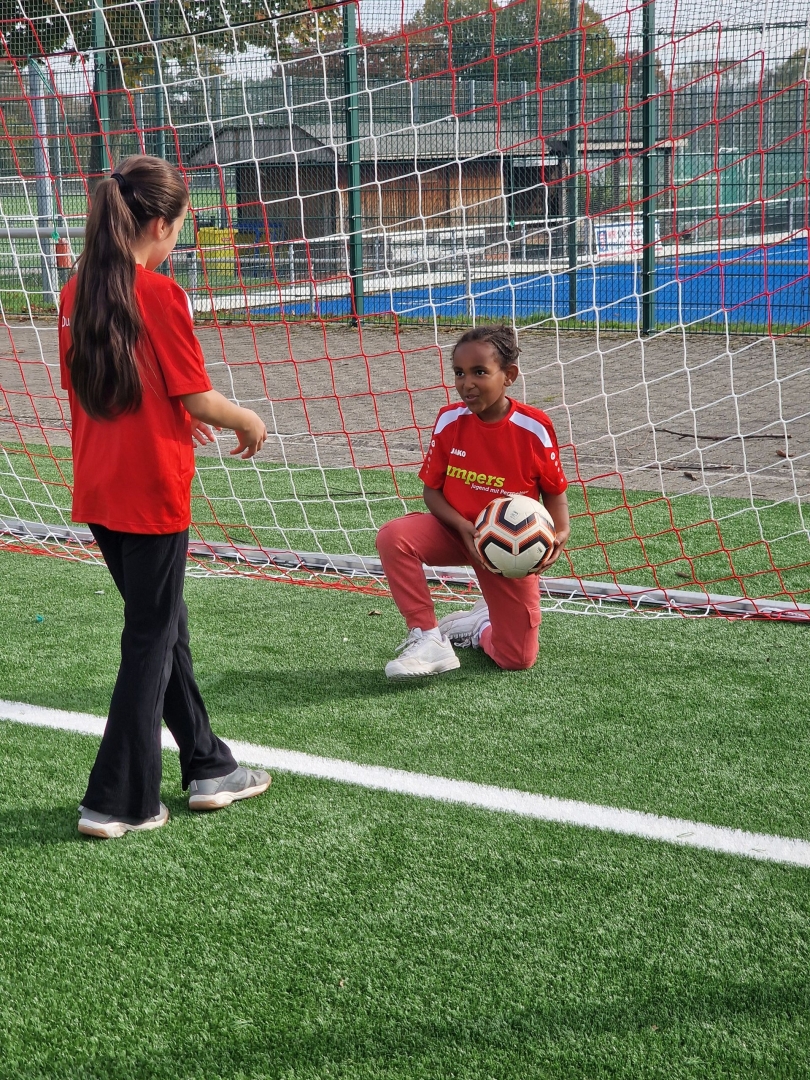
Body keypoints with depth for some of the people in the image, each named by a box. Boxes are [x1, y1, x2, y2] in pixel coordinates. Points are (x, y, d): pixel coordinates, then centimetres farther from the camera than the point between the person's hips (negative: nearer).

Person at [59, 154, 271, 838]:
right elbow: (198, 397, -13)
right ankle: (118, 802, 7)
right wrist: (248, 421, 6)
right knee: (151, 641, 3)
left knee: (164, 626, 18)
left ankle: (208, 767, 29)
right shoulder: (160, 294, -16)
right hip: (152, 494, -7)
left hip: (98, 493, 7)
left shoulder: (77, 291, 5)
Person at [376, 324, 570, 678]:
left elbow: (554, 490, -5)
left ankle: (483, 628, 30)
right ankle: (428, 639, -17)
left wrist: (560, 533, -24)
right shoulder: (449, 421, -11)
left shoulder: (533, 427, -18)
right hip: (456, 531, 2)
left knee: (518, 659, -7)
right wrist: (463, 527, -23)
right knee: (393, 536, -30)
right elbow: (432, 490, -5)